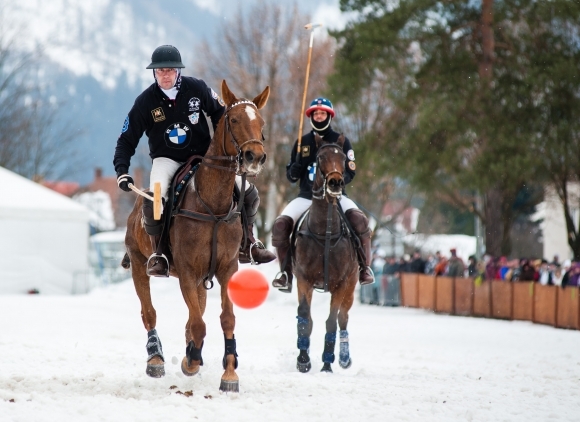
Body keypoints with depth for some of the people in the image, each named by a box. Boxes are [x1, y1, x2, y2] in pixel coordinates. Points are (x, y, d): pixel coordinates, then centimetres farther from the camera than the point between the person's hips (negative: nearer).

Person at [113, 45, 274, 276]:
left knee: (249, 193, -7)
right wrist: (122, 171, -16)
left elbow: (220, 113, 8)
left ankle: (247, 243, 15)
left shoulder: (197, 89, -8)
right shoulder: (145, 101, -10)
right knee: (153, 200, -34)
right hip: (167, 160, -2)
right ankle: (158, 253, -18)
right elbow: (127, 140, -3)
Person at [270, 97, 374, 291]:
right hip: (307, 196, 2)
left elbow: (350, 173, 1)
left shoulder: (341, 141, 5)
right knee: (280, 225, -21)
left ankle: (365, 267, -15)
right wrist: (298, 164, -12)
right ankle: (285, 271, -7)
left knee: (360, 220, -30)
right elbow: (291, 176, 10)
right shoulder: (302, 142, 10)